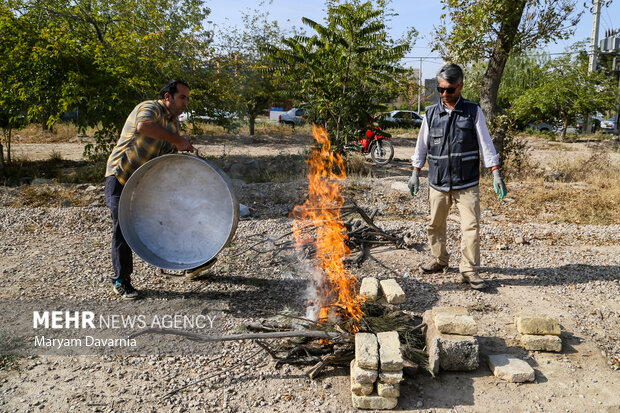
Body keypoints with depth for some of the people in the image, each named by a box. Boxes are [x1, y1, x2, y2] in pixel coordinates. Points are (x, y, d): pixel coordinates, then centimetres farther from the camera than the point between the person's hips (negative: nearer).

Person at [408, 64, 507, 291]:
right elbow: (422, 145, 13)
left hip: (467, 183, -2)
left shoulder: (473, 111, 2)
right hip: (438, 182, 2)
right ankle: (439, 259, 30)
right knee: (435, 224, 10)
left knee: (471, 226, -6)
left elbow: (485, 144, 2)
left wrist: (496, 174, -4)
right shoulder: (431, 113, 7)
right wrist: (415, 174, 12)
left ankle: (469, 270, 3)